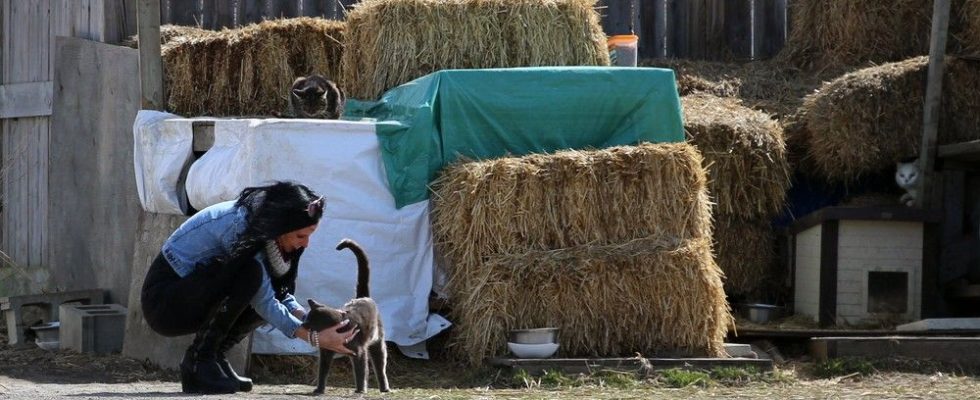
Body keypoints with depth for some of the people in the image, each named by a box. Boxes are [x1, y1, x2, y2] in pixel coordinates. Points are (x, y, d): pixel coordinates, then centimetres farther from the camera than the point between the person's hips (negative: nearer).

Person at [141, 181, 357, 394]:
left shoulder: (258, 222, 1)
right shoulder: (240, 226, -26)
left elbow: (281, 292, 6)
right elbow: (263, 303, -25)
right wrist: (314, 337, -25)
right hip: (162, 300, -9)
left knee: (274, 291, -3)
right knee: (250, 274, -29)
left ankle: (213, 356, 3)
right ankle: (199, 360, -18)